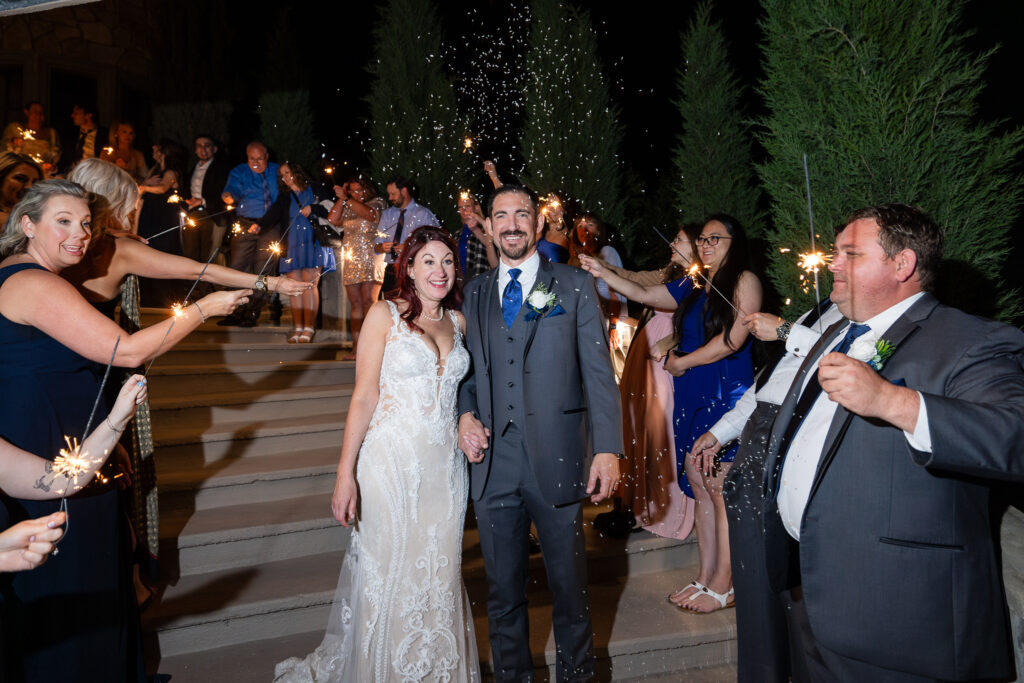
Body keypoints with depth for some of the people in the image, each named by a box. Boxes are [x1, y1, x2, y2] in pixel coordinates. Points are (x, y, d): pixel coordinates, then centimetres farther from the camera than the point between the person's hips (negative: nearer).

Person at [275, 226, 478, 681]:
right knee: (385, 574, 4)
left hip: (445, 467, 4)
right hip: (391, 462, -4)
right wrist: (345, 474, -13)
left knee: (438, 576, 12)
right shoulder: (385, 314, -4)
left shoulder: (457, 321, 10)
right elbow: (364, 396, -8)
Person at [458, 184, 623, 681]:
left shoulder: (575, 287, 2)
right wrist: (466, 414, -4)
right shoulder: (474, 294, 12)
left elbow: (598, 373, -3)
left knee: (569, 583, 11)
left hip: (556, 462, -2)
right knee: (503, 589, 14)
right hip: (492, 461, 3)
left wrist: (608, 449, -11)